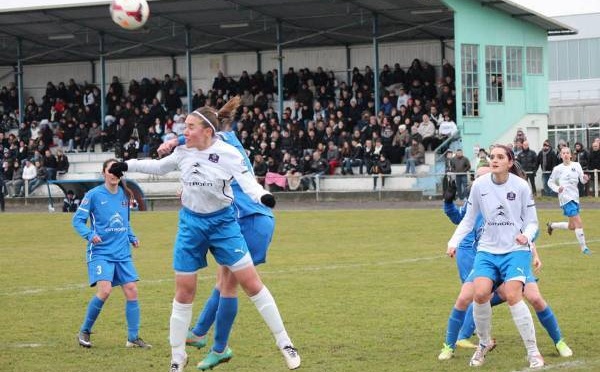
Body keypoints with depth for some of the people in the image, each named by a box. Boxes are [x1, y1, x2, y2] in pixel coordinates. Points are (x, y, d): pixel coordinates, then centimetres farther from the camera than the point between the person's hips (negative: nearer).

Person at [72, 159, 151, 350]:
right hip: (100, 252, -5)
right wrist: (90, 235, -21)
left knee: (132, 290, -2)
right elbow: (78, 220, -4)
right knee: (104, 290, -20)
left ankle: (133, 338, 7)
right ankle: (84, 332, -1)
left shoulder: (124, 195, 10)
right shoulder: (93, 195, -6)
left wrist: (132, 237, 10)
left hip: (122, 253, 6)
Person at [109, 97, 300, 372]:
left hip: (222, 223, -3)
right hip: (191, 224, 4)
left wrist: (261, 195, -44)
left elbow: (247, 181, -23)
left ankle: (284, 344, 2)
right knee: (184, 290, 3)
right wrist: (127, 165, 15)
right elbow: (159, 167, 18)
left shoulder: (228, 153, -14)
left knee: (251, 282, -8)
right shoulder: (183, 152, -1)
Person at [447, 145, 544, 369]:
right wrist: (454, 242, -3)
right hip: (487, 250, 2)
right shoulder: (479, 185, -1)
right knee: (480, 293, -18)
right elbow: (469, 219, 10)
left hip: (515, 250, -2)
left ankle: (533, 352, -8)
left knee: (513, 296, -21)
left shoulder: (521, 186, -6)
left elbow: (532, 221, 1)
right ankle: (484, 343, 9)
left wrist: (526, 235, -20)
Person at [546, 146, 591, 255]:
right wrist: (557, 189, -11)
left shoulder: (576, 165, 6)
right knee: (578, 223, -15)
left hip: (575, 198, 5)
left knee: (572, 226, 15)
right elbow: (550, 182, 8)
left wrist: (585, 178, -20)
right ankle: (583, 247, -7)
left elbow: (582, 180, 4)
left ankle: (552, 225, 38)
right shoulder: (558, 169, -1)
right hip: (566, 198, -5)